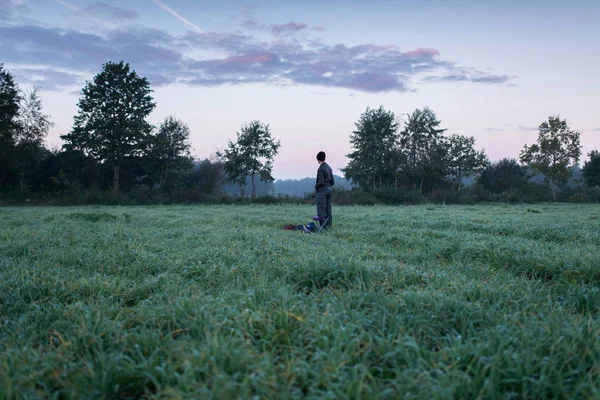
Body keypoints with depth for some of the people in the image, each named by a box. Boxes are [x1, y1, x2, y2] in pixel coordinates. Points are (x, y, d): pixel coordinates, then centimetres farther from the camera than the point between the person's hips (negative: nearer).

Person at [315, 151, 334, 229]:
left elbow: (321, 182, -18)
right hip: (329, 189, 9)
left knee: (321, 210, -5)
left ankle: (324, 226, -7)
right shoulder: (329, 168, 13)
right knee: (328, 209, 10)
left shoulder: (321, 169, -13)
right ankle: (329, 225, 12)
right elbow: (333, 182, 14)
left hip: (322, 191, -9)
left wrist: (316, 186, -1)